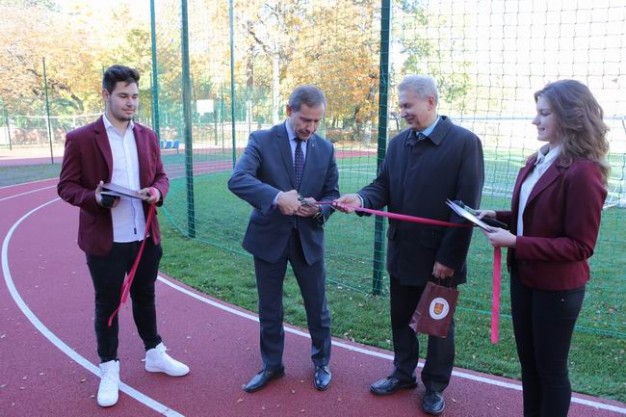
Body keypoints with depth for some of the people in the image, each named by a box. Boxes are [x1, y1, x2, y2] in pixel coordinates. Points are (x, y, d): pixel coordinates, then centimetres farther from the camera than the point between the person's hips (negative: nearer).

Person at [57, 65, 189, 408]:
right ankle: (109, 369, 28)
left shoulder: (147, 136, 6)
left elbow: (160, 176, 13)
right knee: (107, 305, 11)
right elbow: (66, 186, -5)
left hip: (146, 237, 4)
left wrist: (157, 191, -10)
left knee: (145, 298, 19)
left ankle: (155, 355, 37)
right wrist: (95, 198, -25)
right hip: (105, 240, -4)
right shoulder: (80, 139, -8)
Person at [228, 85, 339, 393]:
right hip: (269, 237, -1)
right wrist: (277, 197, -37)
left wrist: (318, 209, -18)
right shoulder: (262, 140, -8)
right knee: (269, 308, 13)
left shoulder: (326, 148, 1)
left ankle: (321, 362, 36)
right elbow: (237, 180, -23)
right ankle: (272, 365, 34)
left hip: (308, 238, 2)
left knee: (317, 306, 13)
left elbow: (332, 194, 5)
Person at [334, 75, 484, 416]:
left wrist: (449, 257, -18)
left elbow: (466, 207, -17)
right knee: (400, 317, 19)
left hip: (439, 256, -5)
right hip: (402, 251, 6)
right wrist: (361, 199, -20)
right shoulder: (397, 143, 5)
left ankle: (435, 385, 35)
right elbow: (383, 186, 2)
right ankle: (403, 373, 41)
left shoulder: (465, 142, -14)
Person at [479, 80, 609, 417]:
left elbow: (580, 246, -21)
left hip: (557, 287, -8)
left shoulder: (582, 172, -22)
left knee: (550, 369, 11)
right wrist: (498, 216, -1)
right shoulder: (540, 160, 4)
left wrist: (515, 243, -25)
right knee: (528, 362, 22)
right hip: (524, 276, 8)